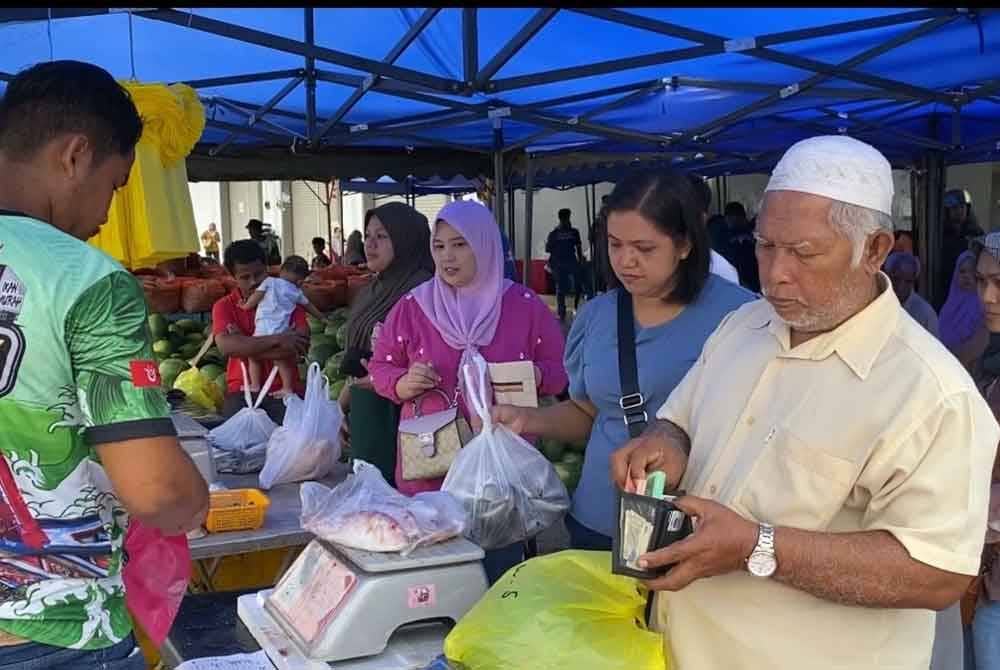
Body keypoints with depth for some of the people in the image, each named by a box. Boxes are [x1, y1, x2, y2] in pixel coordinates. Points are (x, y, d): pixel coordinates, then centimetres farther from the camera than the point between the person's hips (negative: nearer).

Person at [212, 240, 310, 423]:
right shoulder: (224, 306, 5)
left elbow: (302, 344, -10)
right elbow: (225, 346, -15)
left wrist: (244, 346, -11)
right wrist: (276, 340, -22)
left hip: (284, 389, 0)